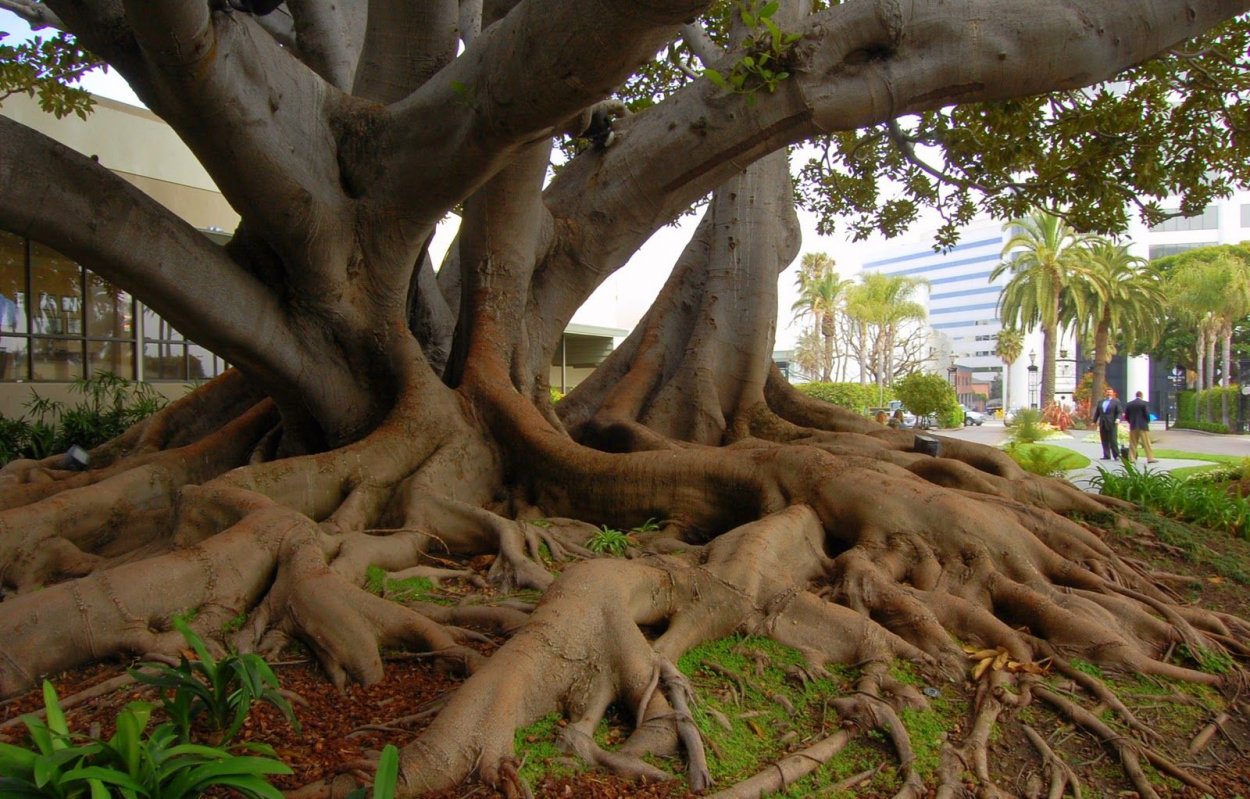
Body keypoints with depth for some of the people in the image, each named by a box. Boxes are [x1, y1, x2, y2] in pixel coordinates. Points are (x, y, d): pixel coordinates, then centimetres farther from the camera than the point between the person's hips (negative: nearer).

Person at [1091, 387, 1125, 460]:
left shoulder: (1116, 402, 3)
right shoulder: (1100, 402, 17)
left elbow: (1120, 412, -5)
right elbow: (1097, 412, 18)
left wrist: (1118, 418, -21)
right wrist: (1094, 421, 12)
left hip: (1111, 424, -5)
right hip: (1102, 424, 5)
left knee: (1113, 440, -6)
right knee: (1104, 441, 5)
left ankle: (1116, 455, 1)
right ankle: (1106, 456, 9)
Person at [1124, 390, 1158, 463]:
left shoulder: (1129, 404, 5)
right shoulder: (1144, 403, -6)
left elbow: (1126, 415, 5)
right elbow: (1147, 414, -11)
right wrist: (1147, 421, 6)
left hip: (1133, 426, 3)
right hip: (1143, 426, -3)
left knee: (1133, 443, 7)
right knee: (1147, 443, 1)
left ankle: (1132, 459, 5)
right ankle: (1150, 458, 2)